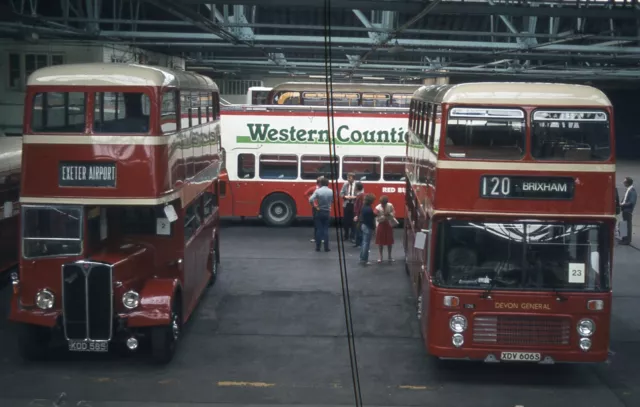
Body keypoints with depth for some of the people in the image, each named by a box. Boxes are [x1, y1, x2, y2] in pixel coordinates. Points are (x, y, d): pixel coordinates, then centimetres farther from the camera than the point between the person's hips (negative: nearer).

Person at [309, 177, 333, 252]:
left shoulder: (318, 191, -11)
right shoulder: (331, 191, -3)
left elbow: (310, 200, -20)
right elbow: (333, 201, 0)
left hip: (319, 212, -2)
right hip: (327, 212, 2)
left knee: (319, 229, 5)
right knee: (326, 229, 6)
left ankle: (318, 247, 5)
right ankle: (326, 247, 3)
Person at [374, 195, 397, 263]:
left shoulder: (390, 206, -10)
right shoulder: (377, 208, -18)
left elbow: (393, 214, -7)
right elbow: (377, 219, -22)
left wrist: (389, 214, -27)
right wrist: (384, 216, -34)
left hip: (389, 225, 2)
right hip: (381, 225, -2)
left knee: (389, 241, 7)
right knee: (380, 241, 3)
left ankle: (390, 256, 20)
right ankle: (380, 256, 16)